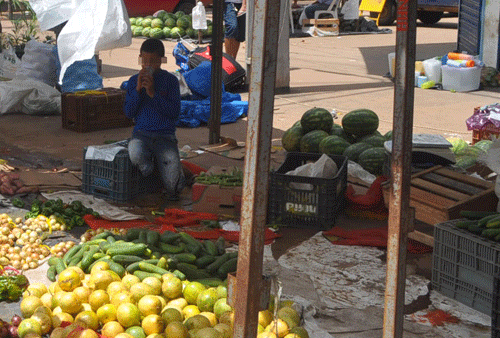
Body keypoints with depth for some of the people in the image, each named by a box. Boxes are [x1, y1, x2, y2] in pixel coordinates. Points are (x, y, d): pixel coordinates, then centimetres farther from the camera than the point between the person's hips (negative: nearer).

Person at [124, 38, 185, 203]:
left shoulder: (170, 80, 2)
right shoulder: (134, 81, 9)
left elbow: (175, 113, -7)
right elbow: (129, 112, 2)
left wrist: (153, 93, -14)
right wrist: (138, 89, -10)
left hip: (165, 135, -1)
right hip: (141, 133, 1)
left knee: (173, 185, -20)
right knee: (135, 154, -38)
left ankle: (173, 189, 20)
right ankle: (147, 166, 0)